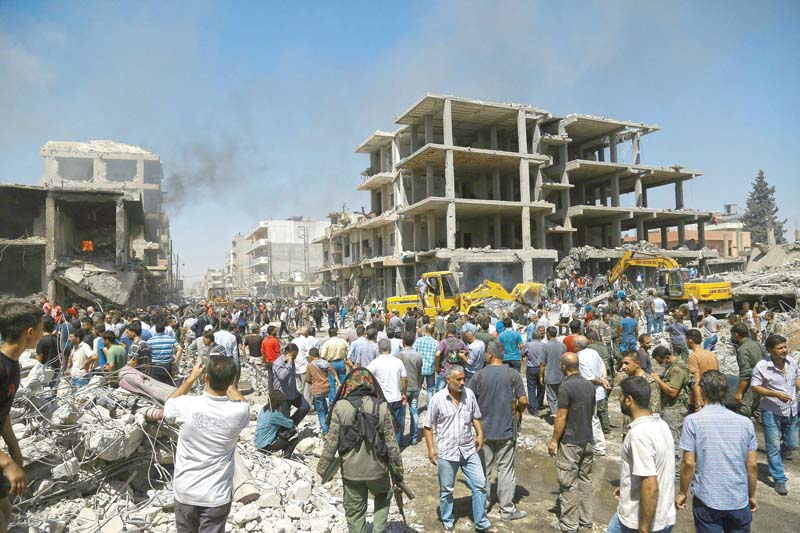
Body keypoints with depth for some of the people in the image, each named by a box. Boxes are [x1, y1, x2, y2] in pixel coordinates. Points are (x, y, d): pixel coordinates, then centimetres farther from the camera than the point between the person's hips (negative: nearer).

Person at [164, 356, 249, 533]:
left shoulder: (187, 405, -19)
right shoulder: (238, 412, -19)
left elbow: (169, 404, 7)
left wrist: (191, 378, 13)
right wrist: (226, 381, 15)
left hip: (185, 492, 1)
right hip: (217, 495, -1)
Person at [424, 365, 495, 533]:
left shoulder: (469, 394, -4)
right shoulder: (438, 399, -14)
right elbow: (428, 426, -6)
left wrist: (480, 434, 1)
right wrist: (431, 448, -10)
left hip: (469, 450, 3)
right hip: (447, 452, -3)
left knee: (480, 485, 8)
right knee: (446, 490, 12)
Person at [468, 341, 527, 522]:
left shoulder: (480, 375, -8)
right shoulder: (513, 374, -9)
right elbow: (523, 400, -11)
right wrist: (519, 413, 9)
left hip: (484, 428, 1)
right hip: (507, 429, -1)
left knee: (483, 468, 15)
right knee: (506, 469, 8)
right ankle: (507, 509, 14)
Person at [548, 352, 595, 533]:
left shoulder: (565, 386, -20)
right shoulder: (590, 385, 2)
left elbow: (561, 417, -19)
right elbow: (593, 411, 14)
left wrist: (553, 440, -9)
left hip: (570, 442, -7)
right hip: (587, 440, 7)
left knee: (569, 484, 3)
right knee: (585, 480, 17)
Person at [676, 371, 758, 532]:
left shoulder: (693, 421, -11)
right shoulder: (745, 422, -3)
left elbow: (688, 463, -11)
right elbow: (752, 465, 1)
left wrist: (682, 493, 2)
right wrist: (752, 495, 16)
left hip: (707, 501, -2)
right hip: (739, 501, 3)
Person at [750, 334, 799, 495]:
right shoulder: (762, 366, -19)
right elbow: (755, 387, -15)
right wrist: (776, 394, -24)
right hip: (772, 412, -5)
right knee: (774, 447, 3)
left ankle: (774, 459, 46)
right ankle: (779, 479, 16)